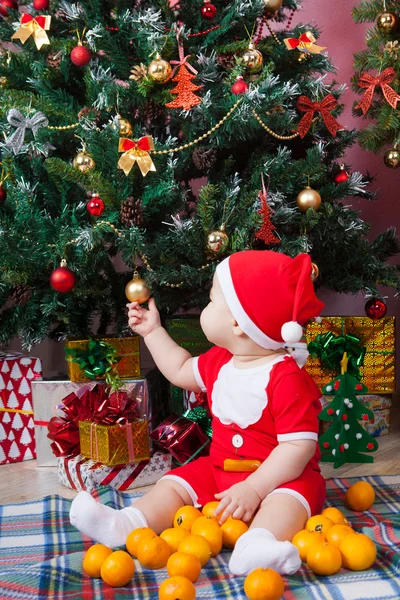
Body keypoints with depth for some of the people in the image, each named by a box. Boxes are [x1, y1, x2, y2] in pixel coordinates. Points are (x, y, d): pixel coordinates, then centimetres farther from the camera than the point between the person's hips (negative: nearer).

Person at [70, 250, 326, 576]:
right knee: (175, 483, -4)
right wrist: (153, 331, 23)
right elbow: (181, 371, 25)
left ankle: (258, 545, -62)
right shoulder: (219, 361, 4)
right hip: (220, 468, 8)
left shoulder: (288, 378, -23)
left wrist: (253, 489, -31)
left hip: (278, 476, -8)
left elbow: (299, 446, -26)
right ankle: (125, 524, -22)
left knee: (286, 499, -37)